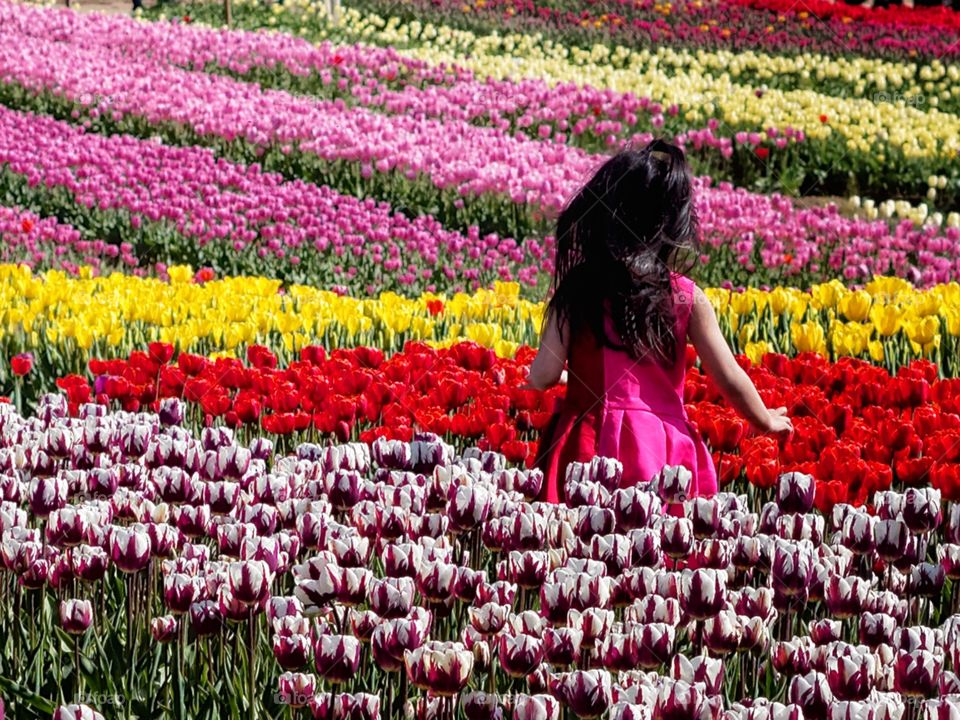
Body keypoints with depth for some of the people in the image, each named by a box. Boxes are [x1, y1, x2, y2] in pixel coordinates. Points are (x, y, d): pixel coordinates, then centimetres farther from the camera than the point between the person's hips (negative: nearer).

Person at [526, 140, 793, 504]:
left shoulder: (575, 289, -3)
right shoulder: (686, 297, 0)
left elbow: (543, 377, -5)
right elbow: (730, 379, 3)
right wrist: (766, 421, 22)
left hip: (590, 444, 0)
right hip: (662, 447, 1)